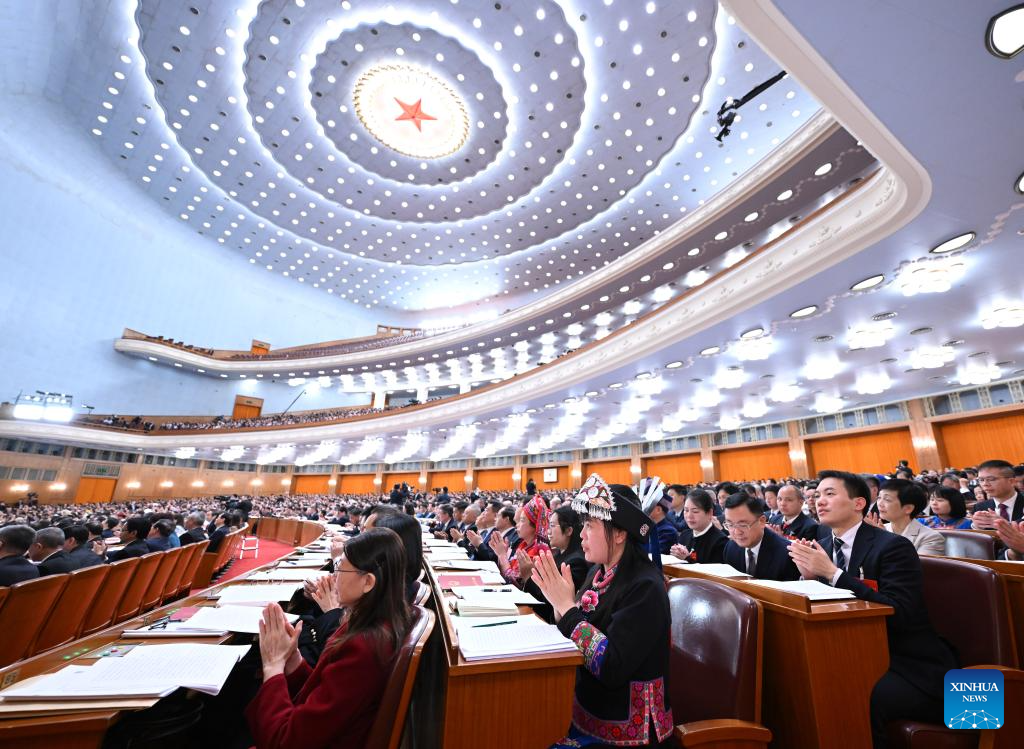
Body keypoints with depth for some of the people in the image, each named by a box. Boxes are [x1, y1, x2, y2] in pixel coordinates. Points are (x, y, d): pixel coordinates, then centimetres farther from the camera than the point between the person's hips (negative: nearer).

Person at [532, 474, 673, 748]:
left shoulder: (644, 587, -23)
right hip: (584, 710, 6)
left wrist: (567, 606, -26)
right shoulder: (598, 573, 0)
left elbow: (612, 670, -27)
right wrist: (559, 603, -14)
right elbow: (570, 641, 4)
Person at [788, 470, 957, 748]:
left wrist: (832, 573, -30)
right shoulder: (824, 545, 3)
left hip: (911, 666, -5)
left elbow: (898, 614, -24)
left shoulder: (893, 546, -15)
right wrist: (809, 575, -14)